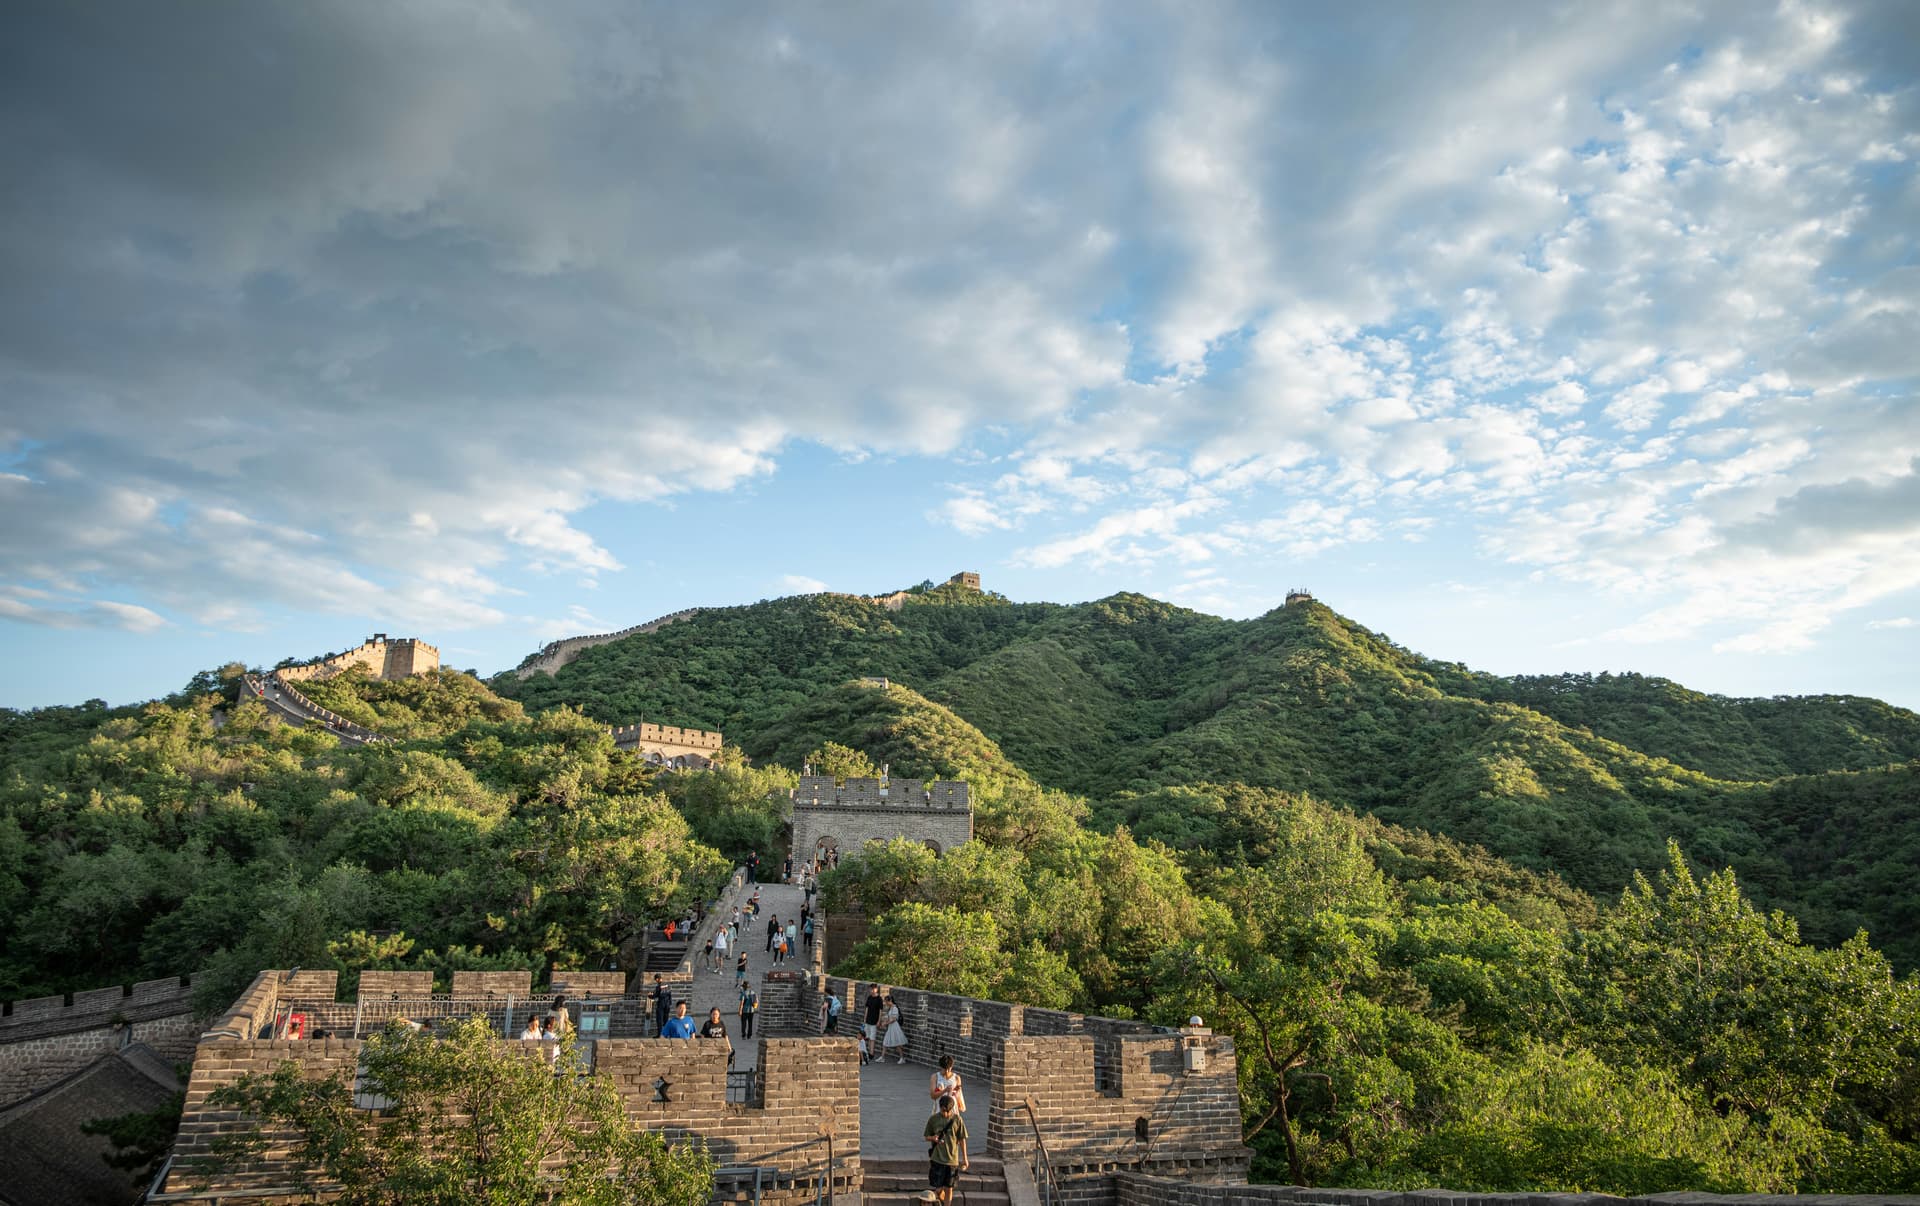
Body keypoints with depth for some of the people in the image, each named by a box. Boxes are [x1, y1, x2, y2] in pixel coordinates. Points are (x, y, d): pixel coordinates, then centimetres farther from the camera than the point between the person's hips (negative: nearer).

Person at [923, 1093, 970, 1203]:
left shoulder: (957, 1120, -4)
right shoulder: (933, 1119, -3)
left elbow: (962, 1139, 1)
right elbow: (926, 1136, 6)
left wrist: (964, 1158, 2)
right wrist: (933, 1138, -16)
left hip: (952, 1159, 0)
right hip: (937, 1159, 0)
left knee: (948, 1188, 6)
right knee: (938, 1188, -1)